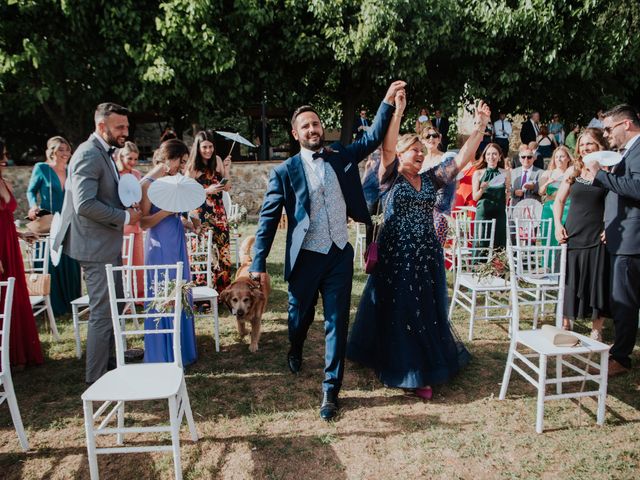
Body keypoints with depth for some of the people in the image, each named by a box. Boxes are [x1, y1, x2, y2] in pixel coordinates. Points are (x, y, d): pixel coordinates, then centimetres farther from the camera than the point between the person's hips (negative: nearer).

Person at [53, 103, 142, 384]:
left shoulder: (105, 153, 14)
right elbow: (85, 204, -27)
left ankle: (109, 360, 35)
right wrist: (124, 216, -18)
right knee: (102, 312, -1)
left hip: (108, 244, 10)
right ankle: (96, 377, 12)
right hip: (96, 246, -10)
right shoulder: (89, 155, -18)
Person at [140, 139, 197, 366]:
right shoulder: (148, 183, -10)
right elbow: (144, 222, -14)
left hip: (177, 245, 8)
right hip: (160, 247, -8)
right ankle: (162, 356, 15)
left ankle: (180, 350, 27)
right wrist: (168, 210, -24)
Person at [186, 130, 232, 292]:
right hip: (201, 215, -4)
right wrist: (207, 191, -19)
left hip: (219, 213, 4)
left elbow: (227, 188, 6)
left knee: (221, 250, 6)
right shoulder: (192, 167, -6)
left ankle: (222, 290, 17)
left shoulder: (217, 161, 5)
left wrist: (227, 169, -6)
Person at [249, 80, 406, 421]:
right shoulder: (285, 171, -4)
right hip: (305, 258, -2)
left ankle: (330, 390, 16)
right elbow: (268, 219, -6)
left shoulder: (341, 157, 7)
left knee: (337, 323, 3)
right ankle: (295, 352, 53)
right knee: (300, 316, 18)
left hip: (339, 255, 2)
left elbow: (373, 138, 13)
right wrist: (258, 263, -10)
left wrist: (388, 101, 3)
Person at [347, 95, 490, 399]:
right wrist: (397, 111, -26)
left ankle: (424, 368, 30)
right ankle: (402, 369, 19)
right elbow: (387, 148, -19)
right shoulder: (391, 178, -2)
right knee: (398, 311, 5)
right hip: (396, 256, -4)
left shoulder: (431, 179, 10)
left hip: (427, 256, 5)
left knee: (427, 311, 12)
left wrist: (479, 127, -5)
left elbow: (462, 158, 4)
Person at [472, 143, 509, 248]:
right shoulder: (478, 173, 4)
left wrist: (508, 193, -3)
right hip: (483, 212, -1)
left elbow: (508, 197, 16)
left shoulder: (505, 173, 8)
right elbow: (475, 197, 1)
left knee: (499, 245, 1)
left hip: (500, 213, 2)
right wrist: (482, 189, -15)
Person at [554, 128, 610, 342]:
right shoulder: (573, 170, 6)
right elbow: (559, 200, 11)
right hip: (573, 234, 2)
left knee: (598, 282, 3)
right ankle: (565, 324, 21)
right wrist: (558, 225, 0)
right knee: (570, 280, 8)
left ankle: (597, 329, 16)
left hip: (597, 237, -2)